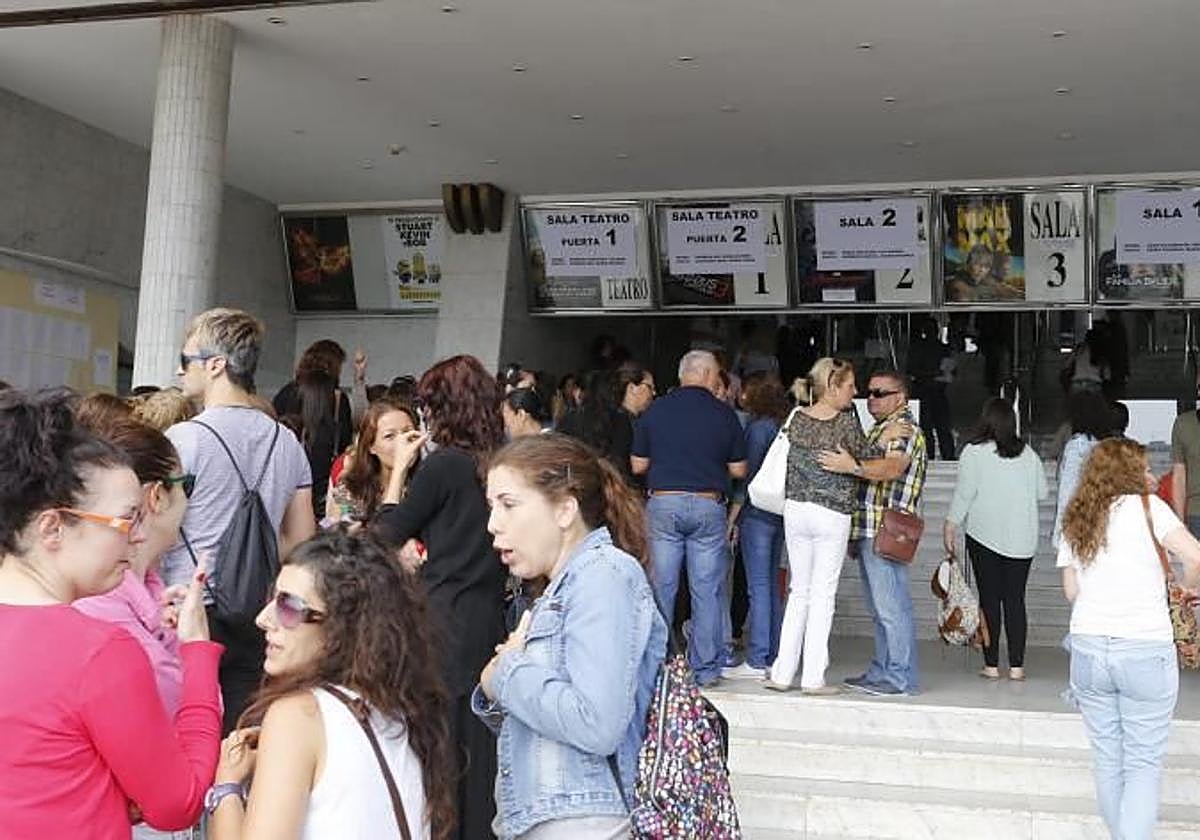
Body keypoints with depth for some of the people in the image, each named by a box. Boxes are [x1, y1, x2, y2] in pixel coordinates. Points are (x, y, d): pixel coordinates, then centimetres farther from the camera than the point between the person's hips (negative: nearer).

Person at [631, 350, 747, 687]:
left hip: (662, 504, 1)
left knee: (661, 587, 7)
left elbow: (637, 466, 6)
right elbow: (738, 470, 3)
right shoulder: (724, 414, 0)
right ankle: (705, 669, 10)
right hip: (708, 506, -1)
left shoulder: (654, 411, 2)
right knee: (707, 590, 5)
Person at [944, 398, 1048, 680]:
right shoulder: (1028, 454, 4)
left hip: (984, 536, -2)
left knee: (989, 599, 3)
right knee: (1015, 599, 6)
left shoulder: (974, 452, -6)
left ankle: (991, 665, 4)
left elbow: (964, 493, -9)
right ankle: (1016, 665, 5)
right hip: (1022, 538, 3)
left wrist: (950, 526, -2)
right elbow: (1042, 492, 11)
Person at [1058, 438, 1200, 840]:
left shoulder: (1075, 520, 10)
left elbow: (1071, 590, 10)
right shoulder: (1146, 507, -3)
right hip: (1146, 650, -4)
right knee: (1144, 764, 3)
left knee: (1107, 759, 15)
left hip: (1088, 648, 4)